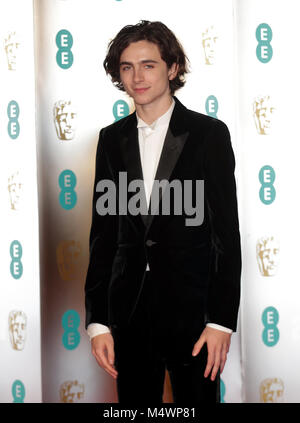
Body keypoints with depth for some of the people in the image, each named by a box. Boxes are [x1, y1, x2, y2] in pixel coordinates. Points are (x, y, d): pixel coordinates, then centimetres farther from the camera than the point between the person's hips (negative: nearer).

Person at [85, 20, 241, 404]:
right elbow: (103, 231, 7)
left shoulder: (209, 134, -3)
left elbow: (227, 232, -5)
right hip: (129, 308, 3)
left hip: (191, 307, -3)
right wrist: (96, 321, 2)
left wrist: (222, 320, -11)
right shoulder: (112, 139, 7)